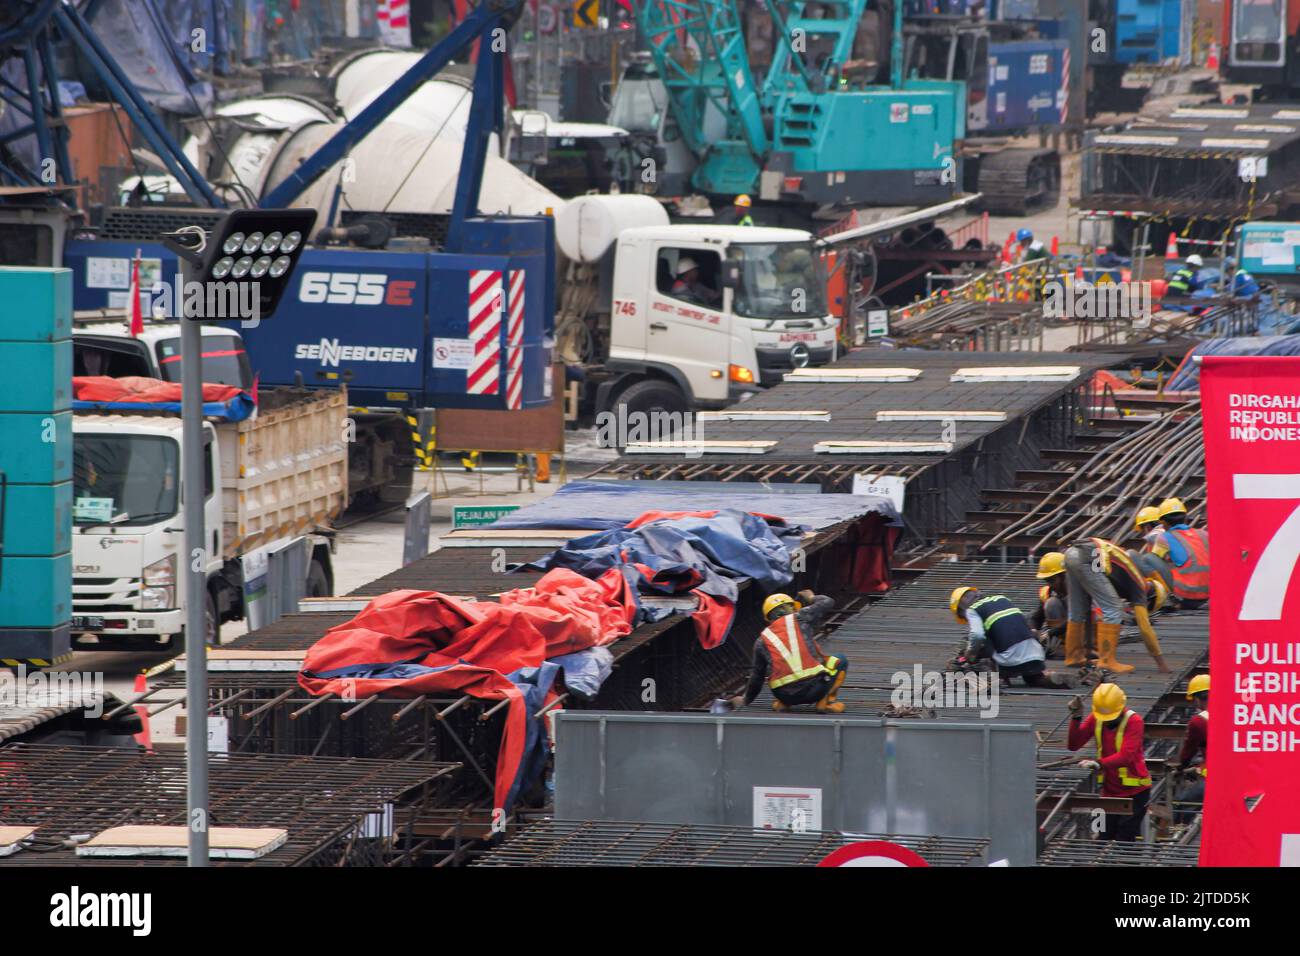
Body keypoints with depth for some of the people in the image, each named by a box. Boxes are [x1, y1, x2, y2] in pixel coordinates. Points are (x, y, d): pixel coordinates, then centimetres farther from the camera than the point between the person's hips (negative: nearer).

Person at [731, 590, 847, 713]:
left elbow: (757, 676, 25)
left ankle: (782, 703, 15)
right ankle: (826, 700, 3)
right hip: (814, 687, -4)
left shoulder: (761, 641, 17)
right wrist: (812, 598, 42)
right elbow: (827, 603, 18)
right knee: (840, 662, 23)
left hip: (784, 694, 4)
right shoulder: (799, 618, 8)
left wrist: (745, 700, 42)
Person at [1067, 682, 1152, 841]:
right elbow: (1073, 745, -8)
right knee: (1105, 840, 8)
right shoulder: (1095, 719, -2)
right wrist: (1076, 717, -21)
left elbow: (1126, 755, -32)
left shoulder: (1133, 721, -19)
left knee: (1124, 842, -8)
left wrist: (1099, 764, -47)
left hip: (1134, 792, -5)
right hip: (1110, 791, 5)